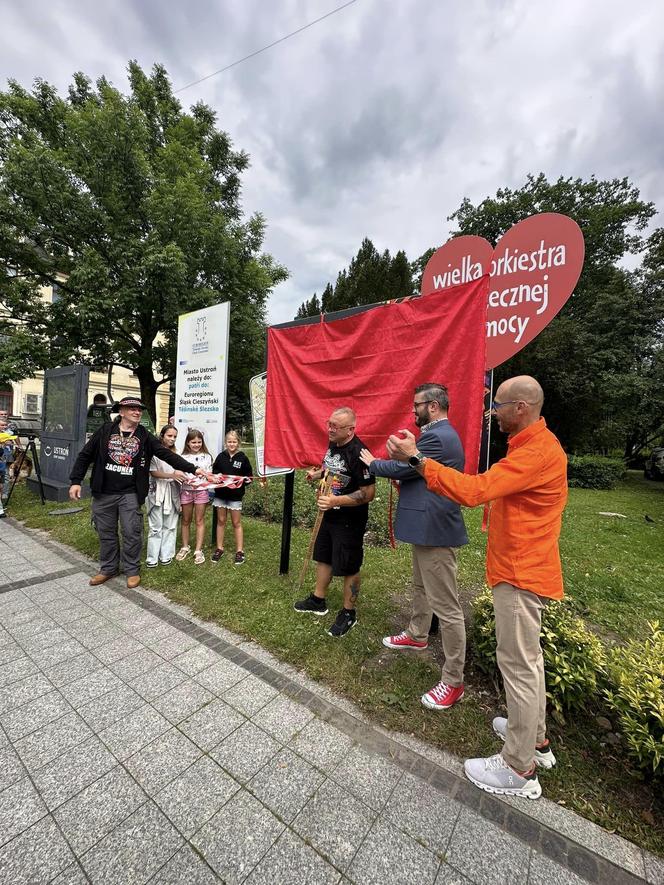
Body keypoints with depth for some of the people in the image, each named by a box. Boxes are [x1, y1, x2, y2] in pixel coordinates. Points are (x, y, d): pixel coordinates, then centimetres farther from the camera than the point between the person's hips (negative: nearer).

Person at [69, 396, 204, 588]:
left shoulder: (145, 437, 1)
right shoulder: (105, 431, 1)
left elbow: (168, 455, -5)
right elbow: (85, 455, 5)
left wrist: (193, 469, -12)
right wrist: (75, 481, -2)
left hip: (130, 494, -1)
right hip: (103, 493, 1)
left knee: (132, 533, 3)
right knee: (106, 532, 13)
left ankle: (132, 570, 20)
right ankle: (108, 568, 31)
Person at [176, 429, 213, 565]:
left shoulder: (206, 457, 3)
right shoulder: (183, 457, 2)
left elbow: (209, 475, 4)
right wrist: (185, 479, -20)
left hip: (201, 490, -1)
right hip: (186, 490, 1)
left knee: (199, 521, 4)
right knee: (186, 520, 12)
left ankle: (198, 550, 10)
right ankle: (185, 547, 27)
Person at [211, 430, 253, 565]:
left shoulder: (243, 458, -5)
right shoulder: (221, 456, 1)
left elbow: (249, 477, -1)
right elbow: (214, 472, 9)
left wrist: (243, 481, -19)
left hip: (236, 494, -2)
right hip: (220, 493, 2)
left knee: (236, 523, 5)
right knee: (221, 521, 12)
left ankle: (239, 551, 15)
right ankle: (219, 548, 25)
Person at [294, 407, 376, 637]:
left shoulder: (358, 453, -26)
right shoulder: (333, 445, 1)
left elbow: (368, 493, -26)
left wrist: (335, 501, -32)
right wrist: (318, 474, 2)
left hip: (349, 521, -9)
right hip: (329, 514, 9)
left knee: (348, 568, 8)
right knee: (323, 557, 22)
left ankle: (348, 613, 29)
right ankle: (318, 601, 43)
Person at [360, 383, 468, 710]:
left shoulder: (438, 437, -21)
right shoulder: (439, 433, 13)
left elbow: (403, 468, -18)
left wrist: (373, 463, -3)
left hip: (435, 530, -12)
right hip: (427, 526, 12)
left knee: (445, 605, 1)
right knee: (421, 588, 28)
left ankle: (453, 681, 16)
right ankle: (417, 634, 49)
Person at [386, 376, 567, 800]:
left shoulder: (537, 452, -23)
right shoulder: (534, 444, 11)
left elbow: (475, 490, -32)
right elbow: (493, 490, 9)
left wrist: (417, 459, -27)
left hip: (521, 574, -10)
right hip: (523, 569, 10)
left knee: (518, 663, 3)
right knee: (527, 655, 22)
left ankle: (520, 769, 22)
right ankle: (535, 738, 42)